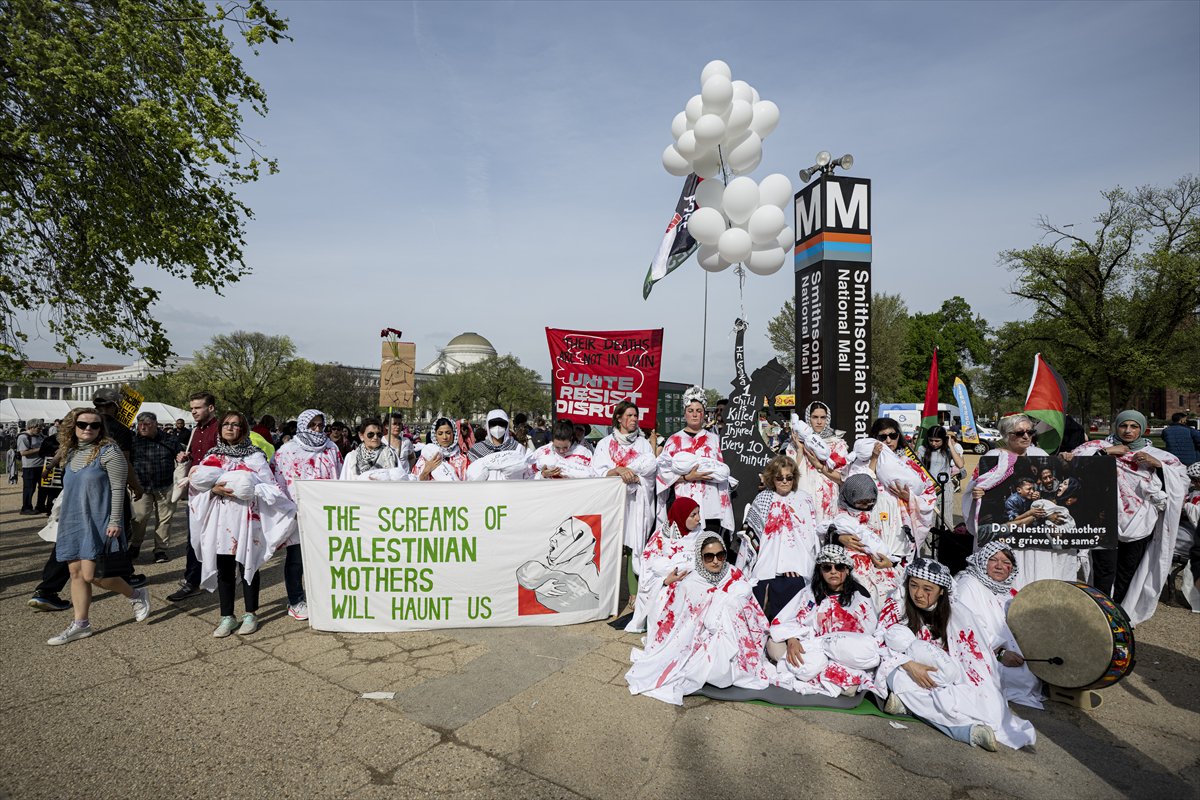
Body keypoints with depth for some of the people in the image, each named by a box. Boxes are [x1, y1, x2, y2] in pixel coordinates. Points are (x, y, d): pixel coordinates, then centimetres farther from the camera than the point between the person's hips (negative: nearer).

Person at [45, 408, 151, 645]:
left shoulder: (108, 451, -11)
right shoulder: (70, 453, 11)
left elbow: (118, 488, -14)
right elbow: (70, 488, 20)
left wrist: (115, 521, -18)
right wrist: (62, 516, 18)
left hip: (98, 521, -7)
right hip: (72, 522, 7)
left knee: (91, 575, -9)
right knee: (76, 572, 8)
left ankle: (137, 595, 12)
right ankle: (80, 624, 18)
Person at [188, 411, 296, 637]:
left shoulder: (255, 456, 2)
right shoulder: (213, 455, 12)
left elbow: (270, 486, -5)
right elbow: (197, 482, 5)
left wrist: (247, 489, -18)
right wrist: (215, 489, -12)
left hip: (246, 518, -3)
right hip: (220, 519, 3)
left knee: (248, 565, 4)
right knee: (224, 568, 5)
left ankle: (250, 614, 15)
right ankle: (227, 616, 16)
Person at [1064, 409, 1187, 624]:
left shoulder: (1155, 454, 9)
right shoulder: (1101, 447, 1)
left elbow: (1181, 475, 2)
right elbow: (1078, 462, -12)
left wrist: (1157, 464, -12)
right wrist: (1106, 451, -17)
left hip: (1139, 523, 3)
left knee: (1128, 571, 12)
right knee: (1105, 570, -5)